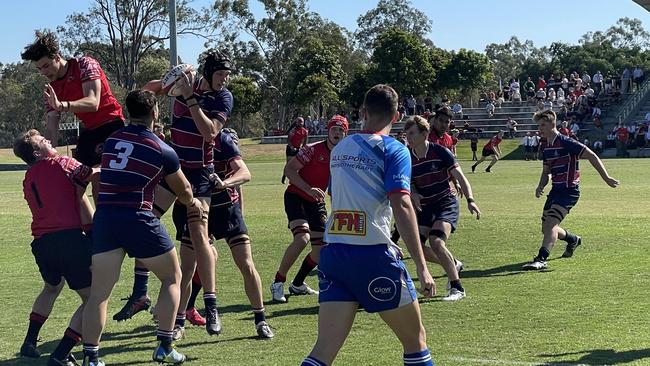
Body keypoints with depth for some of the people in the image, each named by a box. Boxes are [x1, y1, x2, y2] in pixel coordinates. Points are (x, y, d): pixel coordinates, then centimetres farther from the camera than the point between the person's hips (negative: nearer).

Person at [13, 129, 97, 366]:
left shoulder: (28, 180, 18)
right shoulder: (61, 164, 0)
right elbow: (96, 177, -3)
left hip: (41, 243, 7)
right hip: (70, 238, -7)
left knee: (51, 288, 35)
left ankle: (29, 343, 34)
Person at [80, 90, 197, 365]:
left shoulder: (111, 140, 11)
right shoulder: (162, 150, 1)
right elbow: (183, 191, 16)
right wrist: (192, 203, 37)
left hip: (104, 218, 4)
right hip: (138, 219, -4)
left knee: (99, 291, 7)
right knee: (172, 278, 15)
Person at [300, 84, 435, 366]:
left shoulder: (339, 149, 16)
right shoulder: (393, 150, -4)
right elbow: (401, 207, -15)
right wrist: (421, 267, -18)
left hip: (333, 253, 6)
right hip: (373, 255, -5)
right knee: (415, 338, 13)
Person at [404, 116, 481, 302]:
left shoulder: (440, 152, -14)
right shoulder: (408, 158, -1)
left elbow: (460, 176, -13)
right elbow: (410, 184, 8)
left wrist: (470, 200, -25)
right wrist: (413, 194, -16)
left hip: (446, 203, -6)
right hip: (425, 206, 6)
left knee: (436, 241, -27)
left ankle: (457, 288, -15)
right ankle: (454, 264, 25)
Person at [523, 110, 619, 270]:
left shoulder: (566, 142, -15)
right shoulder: (545, 147, 10)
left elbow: (591, 156, -15)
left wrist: (606, 178, -15)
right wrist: (540, 186, 1)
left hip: (569, 190, -9)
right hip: (556, 189, 9)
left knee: (551, 222, -25)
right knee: (546, 228, 11)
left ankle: (541, 259, -31)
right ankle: (573, 240, 40)